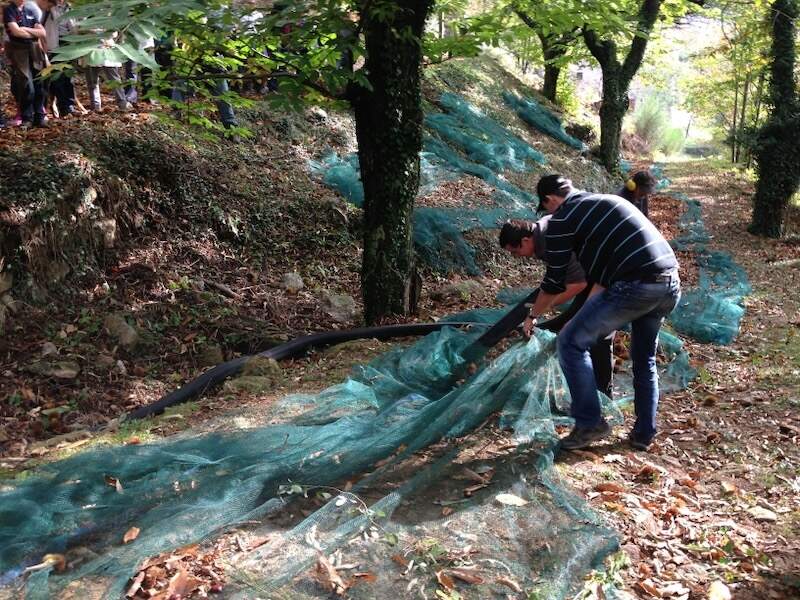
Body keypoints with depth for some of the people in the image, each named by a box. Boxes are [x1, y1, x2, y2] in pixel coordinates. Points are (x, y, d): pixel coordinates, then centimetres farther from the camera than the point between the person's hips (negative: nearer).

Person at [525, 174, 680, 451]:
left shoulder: (562, 218, 3)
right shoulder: (609, 200, 27)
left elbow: (554, 281, 6)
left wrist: (533, 316, 22)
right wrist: (595, 303, 48)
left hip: (636, 287, -8)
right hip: (671, 285, 9)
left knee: (571, 343, 3)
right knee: (645, 359, 24)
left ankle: (589, 424, 7)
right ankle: (644, 434, 30)